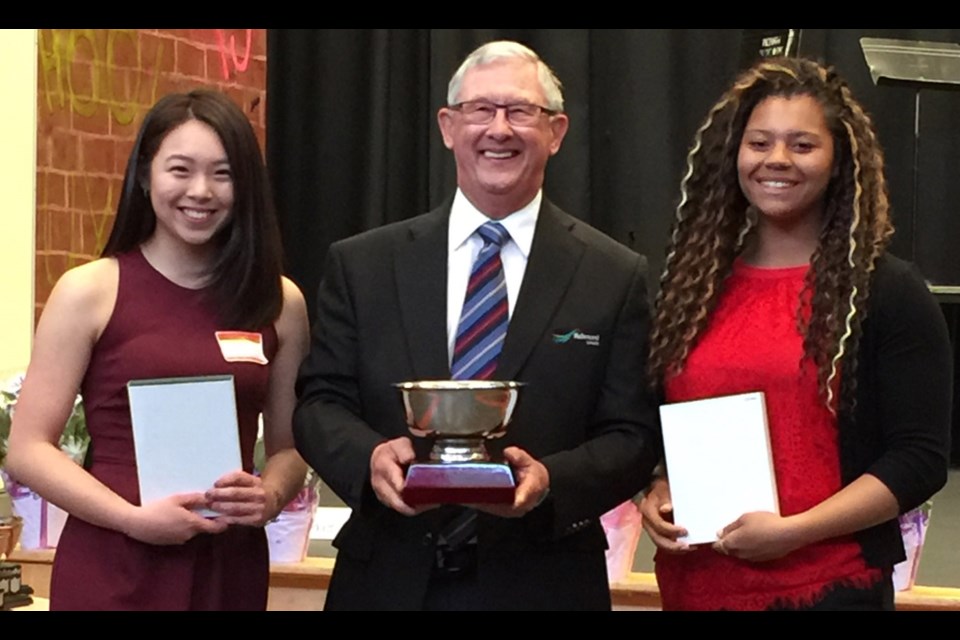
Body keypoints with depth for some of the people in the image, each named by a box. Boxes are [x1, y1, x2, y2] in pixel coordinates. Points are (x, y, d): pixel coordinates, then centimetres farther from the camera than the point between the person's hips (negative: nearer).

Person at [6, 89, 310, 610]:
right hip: (111, 570, -3)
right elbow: (28, 450, -5)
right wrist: (135, 518, -16)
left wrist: (269, 497, -8)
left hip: (230, 567, 3)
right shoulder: (90, 292, -3)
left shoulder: (279, 303, 5)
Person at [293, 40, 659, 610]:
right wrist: (370, 456, -17)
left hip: (542, 585, -1)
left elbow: (633, 437, -2)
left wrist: (550, 479, -20)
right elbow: (320, 402, 3)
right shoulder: (363, 264, 3)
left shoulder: (614, 278, -1)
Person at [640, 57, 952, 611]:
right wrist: (658, 498, -2)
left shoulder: (888, 291, -4)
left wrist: (793, 529, -17)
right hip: (694, 584, 4)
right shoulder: (693, 286, 10)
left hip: (828, 586, -4)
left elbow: (922, 459, -8)